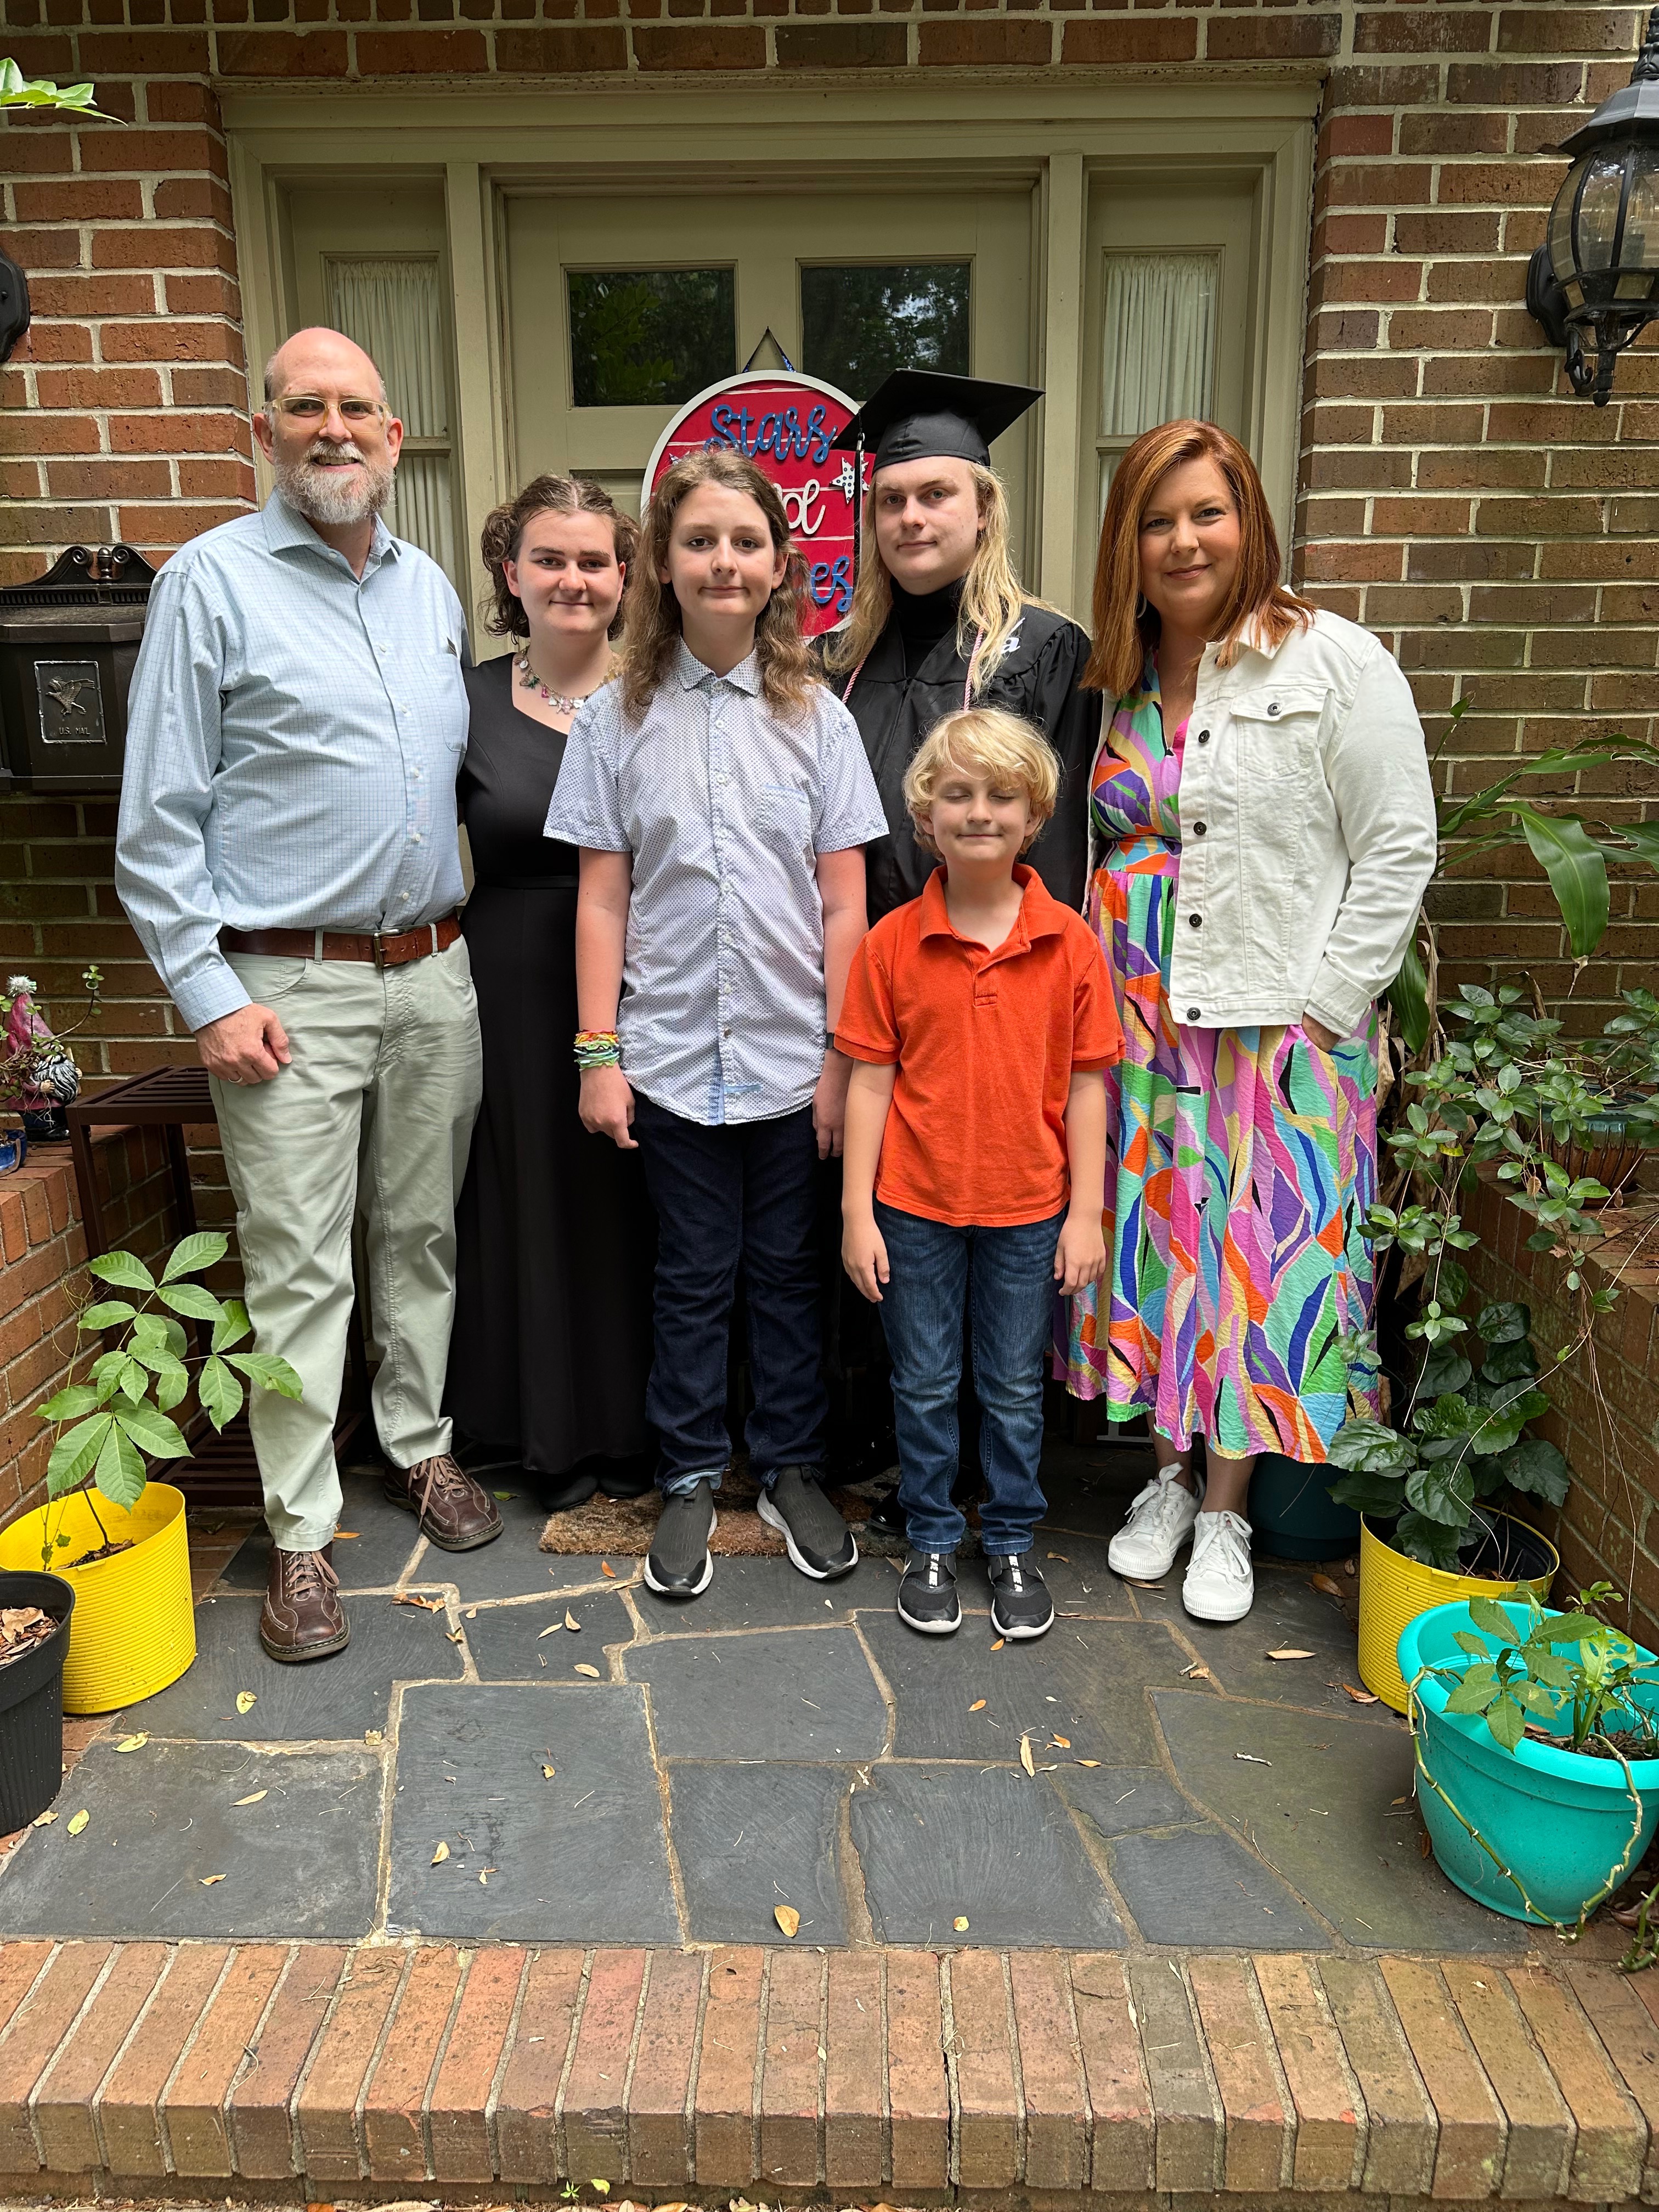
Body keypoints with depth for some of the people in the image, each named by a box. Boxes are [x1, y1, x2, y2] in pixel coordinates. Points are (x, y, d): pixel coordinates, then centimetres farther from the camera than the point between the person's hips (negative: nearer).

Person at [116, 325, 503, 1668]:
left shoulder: (431, 588, 13)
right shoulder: (213, 583, -4)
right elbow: (157, 824, -6)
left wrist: (462, 928, 12)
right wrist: (211, 996, -12)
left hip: (433, 973, 5)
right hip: (290, 988, -5)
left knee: (423, 1232, 14)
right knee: (299, 1267, 0)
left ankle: (419, 1446, 32)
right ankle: (301, 1530, 13)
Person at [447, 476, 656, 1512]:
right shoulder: (469, 702, 3)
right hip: (516, 993, 1)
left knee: (632, 1206, 8)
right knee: (534, 1201, 9)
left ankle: (631, 1428, 28)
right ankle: (554, 1434, 28)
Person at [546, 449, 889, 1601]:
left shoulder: (816, 717, 1)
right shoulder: (618, 720, 2)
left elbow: (843, 902, 0)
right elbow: (603, 900, 1)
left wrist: (844, 1055, -5)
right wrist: (598, 1054, -4)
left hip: (794, 1058, 0)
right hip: (673, 1055, 0)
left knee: (789, 1271, 12)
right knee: (693, 1277, 11)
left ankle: (793, 1470, 30)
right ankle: (691, 1480, 28)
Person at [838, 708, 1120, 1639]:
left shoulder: (1070, 941, -5)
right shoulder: (893, 942, -6)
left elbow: (1086, 1083, -2)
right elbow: (870, 1080, -4)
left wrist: (1087, 1212, -3)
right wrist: (858, 1212, -5)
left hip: (1028, 1209, 0)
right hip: (916, 1206, 0)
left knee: (1017, 1389, 14)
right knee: (925, 1386, 13)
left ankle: (1014, 1544, 33)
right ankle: (932, 1544, 32)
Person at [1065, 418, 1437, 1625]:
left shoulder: (1336, 663, -5)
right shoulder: (1112, 679, 8)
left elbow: (1398, 850, -7)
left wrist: (1322, 1007, -12)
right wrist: (1093, 993, 2)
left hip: (1283, 1026, -3)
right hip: (1135, 1024, 4)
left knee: (1260, 1252, 2)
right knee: (1155, 1244, 9)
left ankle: (1226, 1511, 20)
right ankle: (1169, 1476, 28)